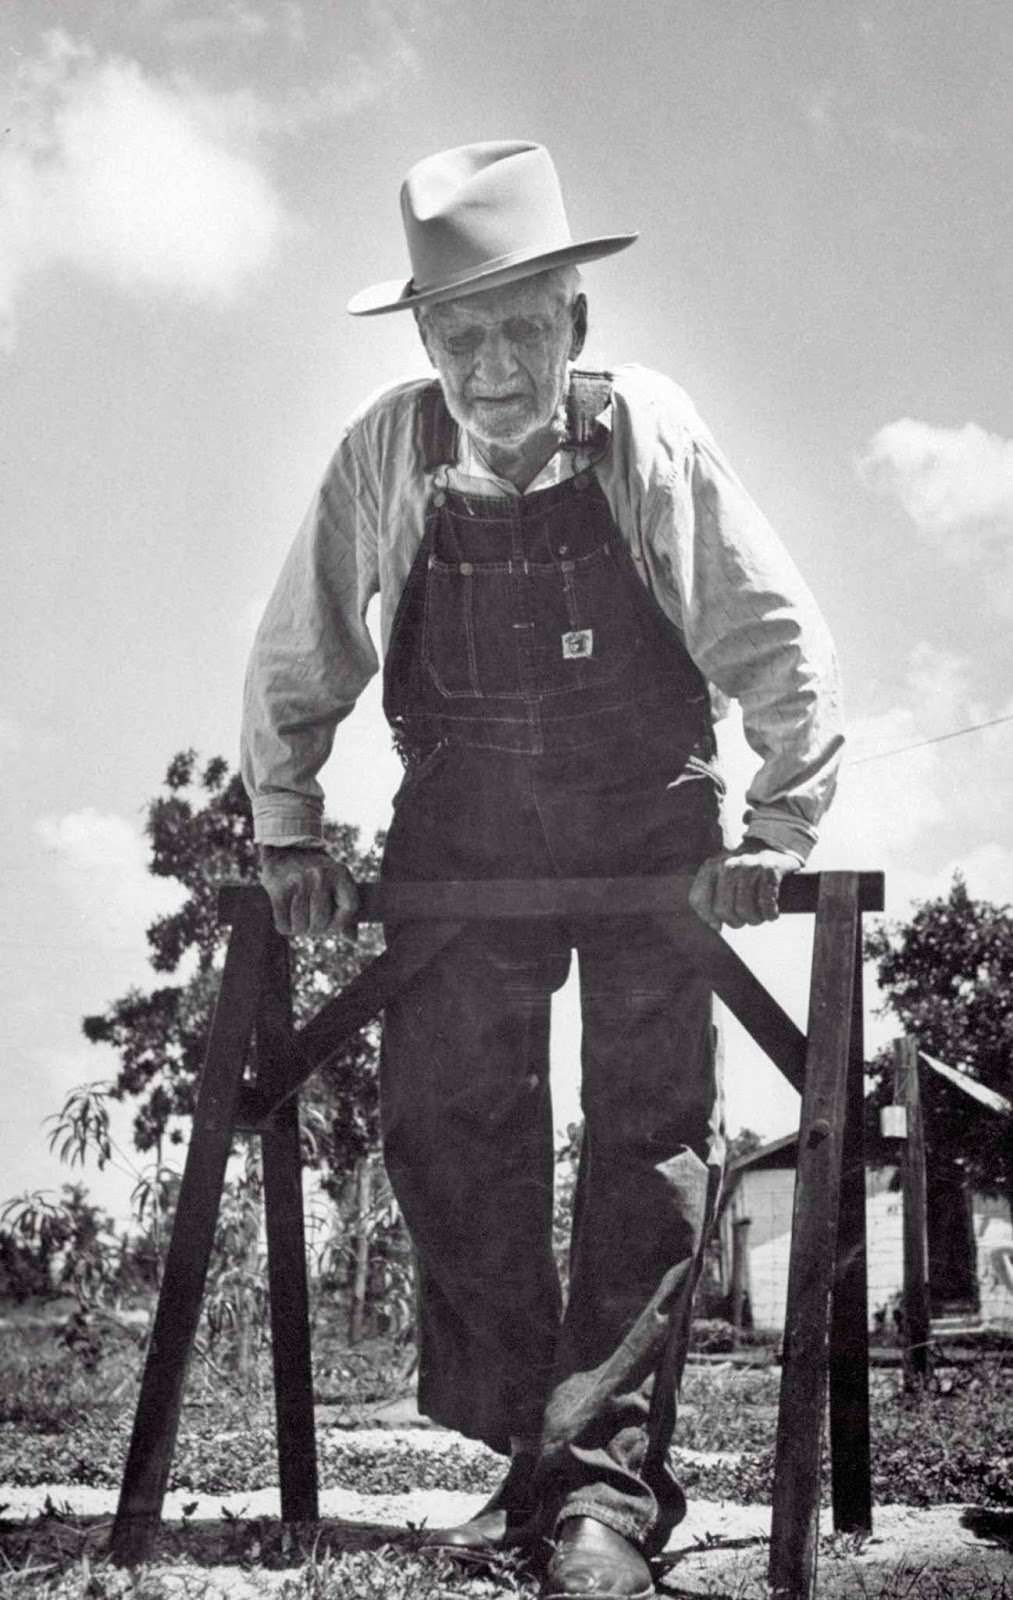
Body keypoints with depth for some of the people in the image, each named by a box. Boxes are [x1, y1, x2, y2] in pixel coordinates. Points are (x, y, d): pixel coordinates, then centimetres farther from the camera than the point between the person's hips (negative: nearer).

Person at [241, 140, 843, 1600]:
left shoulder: (651, 438, -12)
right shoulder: (384, 456, -8)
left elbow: (782, 646, -7)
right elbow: (293, 667, 3)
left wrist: (775, 831, -12)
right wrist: (290, 835, 1)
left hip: (651, 830, -1)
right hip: (463, 838, 2)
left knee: (656, 1136, -9)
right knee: (444, 1126, -4)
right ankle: (531, 1459, 8)